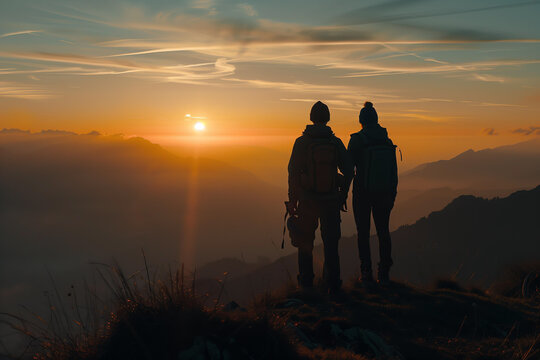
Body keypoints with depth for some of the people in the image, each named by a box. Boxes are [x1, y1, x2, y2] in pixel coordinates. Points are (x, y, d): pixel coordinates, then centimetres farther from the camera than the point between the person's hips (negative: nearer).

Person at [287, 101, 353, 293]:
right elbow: (348, 170, 1)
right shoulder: (336, 142, 0)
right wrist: (343, 194, 13)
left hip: (307, 200, -1)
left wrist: (292, 199, 1)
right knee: (331, 243, 10)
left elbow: (293, 172, -7)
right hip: (330, 201, 1)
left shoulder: (301, 142, -6)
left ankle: (306, 282, 16)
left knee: (305, 242, 13)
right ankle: (332, 283, 11)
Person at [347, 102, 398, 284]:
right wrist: (392, 194, 13)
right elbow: (394, 171, 5)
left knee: (363, 233, 6)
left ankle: (366, 272, 6)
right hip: (383, 192, 3)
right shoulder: (387, 141, 2)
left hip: (362, 192, -3)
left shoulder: (356, 140, -9)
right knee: (383, 231, 12)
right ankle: (384, 272, 13)